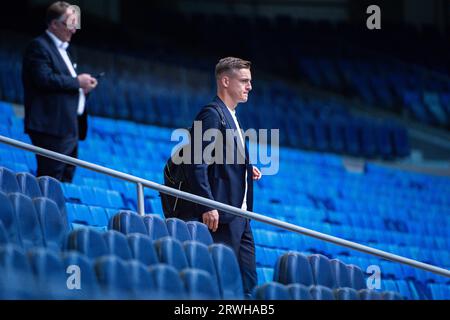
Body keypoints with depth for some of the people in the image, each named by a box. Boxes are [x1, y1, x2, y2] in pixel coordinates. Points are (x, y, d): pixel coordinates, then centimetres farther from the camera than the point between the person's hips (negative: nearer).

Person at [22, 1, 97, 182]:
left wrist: (83, 87, 9)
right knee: (50, 182, -13)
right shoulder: (39, 46, -7)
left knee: (65, 180, 7)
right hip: (52, 128, -10)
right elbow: (44, 79, -20)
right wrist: (77, 81, -14)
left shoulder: (62, 50, 24)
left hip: (69, 129, 10)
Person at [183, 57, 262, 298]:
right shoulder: (212, 114, -10)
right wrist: (207, 207, -23)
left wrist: (246, 169, 11)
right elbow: (197, 164, -18)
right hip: (221, 216, -10)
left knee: (248, 284, 6)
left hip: (239, 216, 10)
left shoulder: (231, 117, 20)